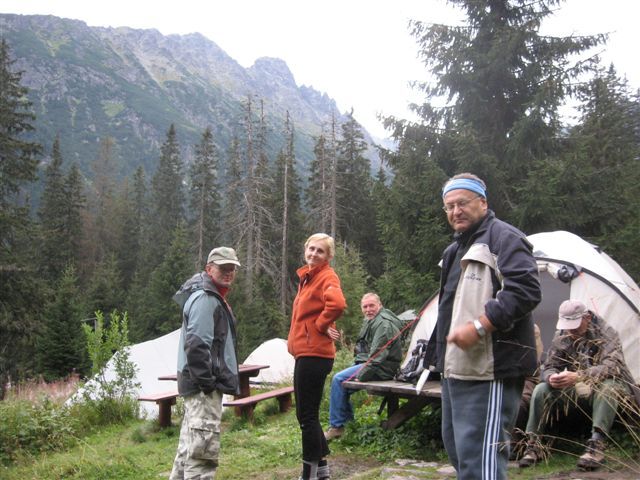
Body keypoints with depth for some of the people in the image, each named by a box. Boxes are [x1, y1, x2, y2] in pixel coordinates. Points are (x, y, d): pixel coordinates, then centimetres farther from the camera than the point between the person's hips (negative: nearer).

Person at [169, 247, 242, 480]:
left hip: (201, 384, 11)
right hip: (203, 386, -11)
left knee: (190, 444, 19)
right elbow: (197, 345, -24)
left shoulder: (213, 296, 19)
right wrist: (207, 382, -22)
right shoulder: (204, 298, -15)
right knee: (204, 446, -11)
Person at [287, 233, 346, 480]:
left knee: (307, 416, -4)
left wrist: (321, 325, -20)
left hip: (314, 354, -10)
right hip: (306, 352, 10)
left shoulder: (327, 277, -13)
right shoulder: (307, 276, 16)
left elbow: (337, 303, -34)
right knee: (306, 414, 16)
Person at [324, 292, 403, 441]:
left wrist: (361, 376, -23)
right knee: (340, 379, 16)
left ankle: (337, 427, -12)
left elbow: (377, 355, -24)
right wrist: (357, 365, 14)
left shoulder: (384, 324, -18)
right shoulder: (370, 320, 16)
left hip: (381, 368, -11)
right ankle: (348, 420, 18)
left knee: (338, 379, -18)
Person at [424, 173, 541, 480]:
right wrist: (441, 356, 26)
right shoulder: (457, 249, 21)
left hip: (488, 369, -10)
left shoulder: (503, 238, -8)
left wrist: (479, 326, -26)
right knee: (456, 446, 19)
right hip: (456, 368, 10)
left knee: (479, 454, -13)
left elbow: (525, 291, -22)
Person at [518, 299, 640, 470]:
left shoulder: (606, 334, -18)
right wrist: (550, 377, -31)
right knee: (541, 390, -18)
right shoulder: (561, 337, -3)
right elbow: (548, 367, -3)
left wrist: (579, 377, -48)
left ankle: (596, 446, -41)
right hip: (576, 392, 4)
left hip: (606, 388, -4)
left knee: (606, 387, -40)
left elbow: (610, 366, -33)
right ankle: (533, 445, -16)